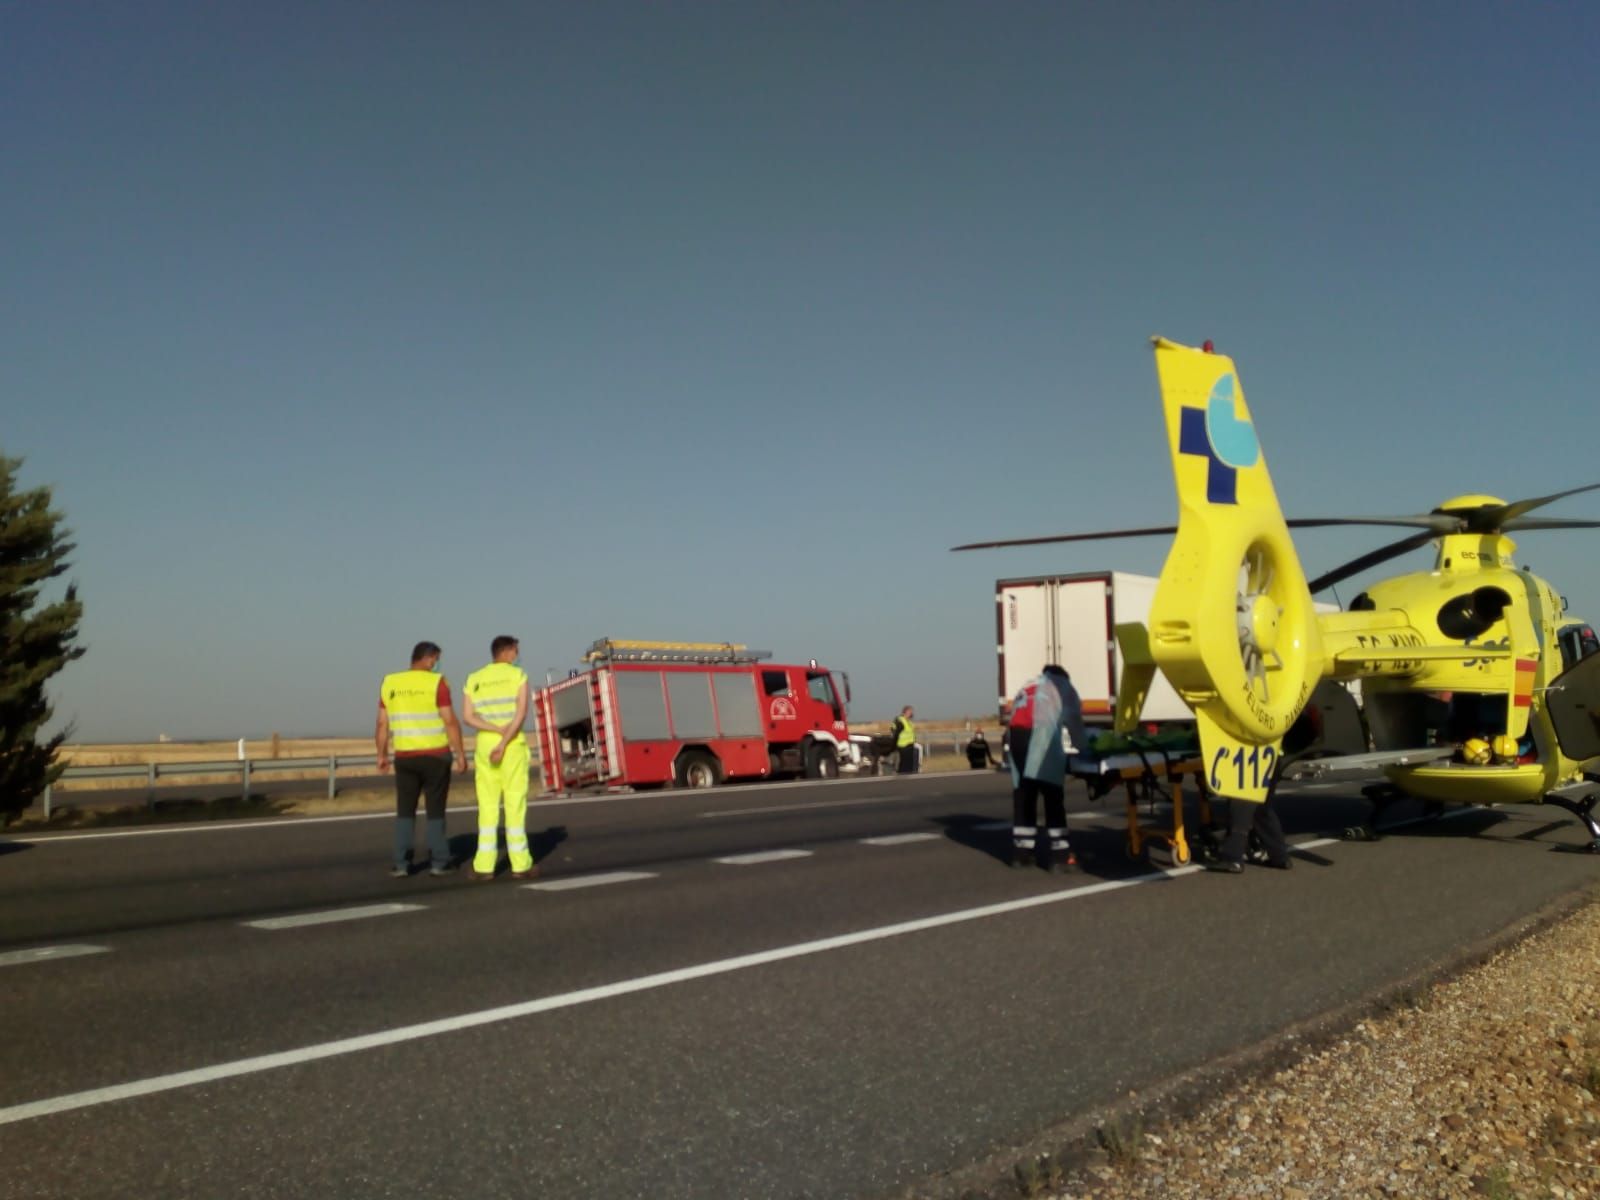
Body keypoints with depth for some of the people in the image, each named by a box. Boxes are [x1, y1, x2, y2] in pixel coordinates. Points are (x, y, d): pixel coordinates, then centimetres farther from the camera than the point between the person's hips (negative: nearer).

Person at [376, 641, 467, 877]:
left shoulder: (390, 683, 4)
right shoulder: (436, 682, -9)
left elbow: (382, 724, 5)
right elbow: (450, 722, -11)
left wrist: (382, 754, 14)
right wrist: (460, 754, -6)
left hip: (405, 757, 3)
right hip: (436, 755, -3)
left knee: (405, 811, 12)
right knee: (436, 810, 7)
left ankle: (401, 864, 7)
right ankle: (439, 862, 10)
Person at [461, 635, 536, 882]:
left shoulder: (473, 679, 10)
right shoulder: (518, 675, -1)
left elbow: (467, 717, -4)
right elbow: (521, 713, -14)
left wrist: (498, 730, -13)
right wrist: (504, 744, -16)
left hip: (484, 745, 3)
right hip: (514, 746, -3)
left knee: (487, 807, 7)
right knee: (515, 805, 2)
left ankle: (484, 867, 4)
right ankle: (520, 864, 4)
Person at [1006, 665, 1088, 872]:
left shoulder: (1027, 687, 37)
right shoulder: (1063, 685, 26)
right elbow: (1074, 721, 23)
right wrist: (1083, 746, 36)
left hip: (1015, 732, 5)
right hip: (1039, 732, -5)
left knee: (1023, 794, 9)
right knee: (1052, 794, -3)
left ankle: (1022, 851, 13)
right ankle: (1059, 854, -5)